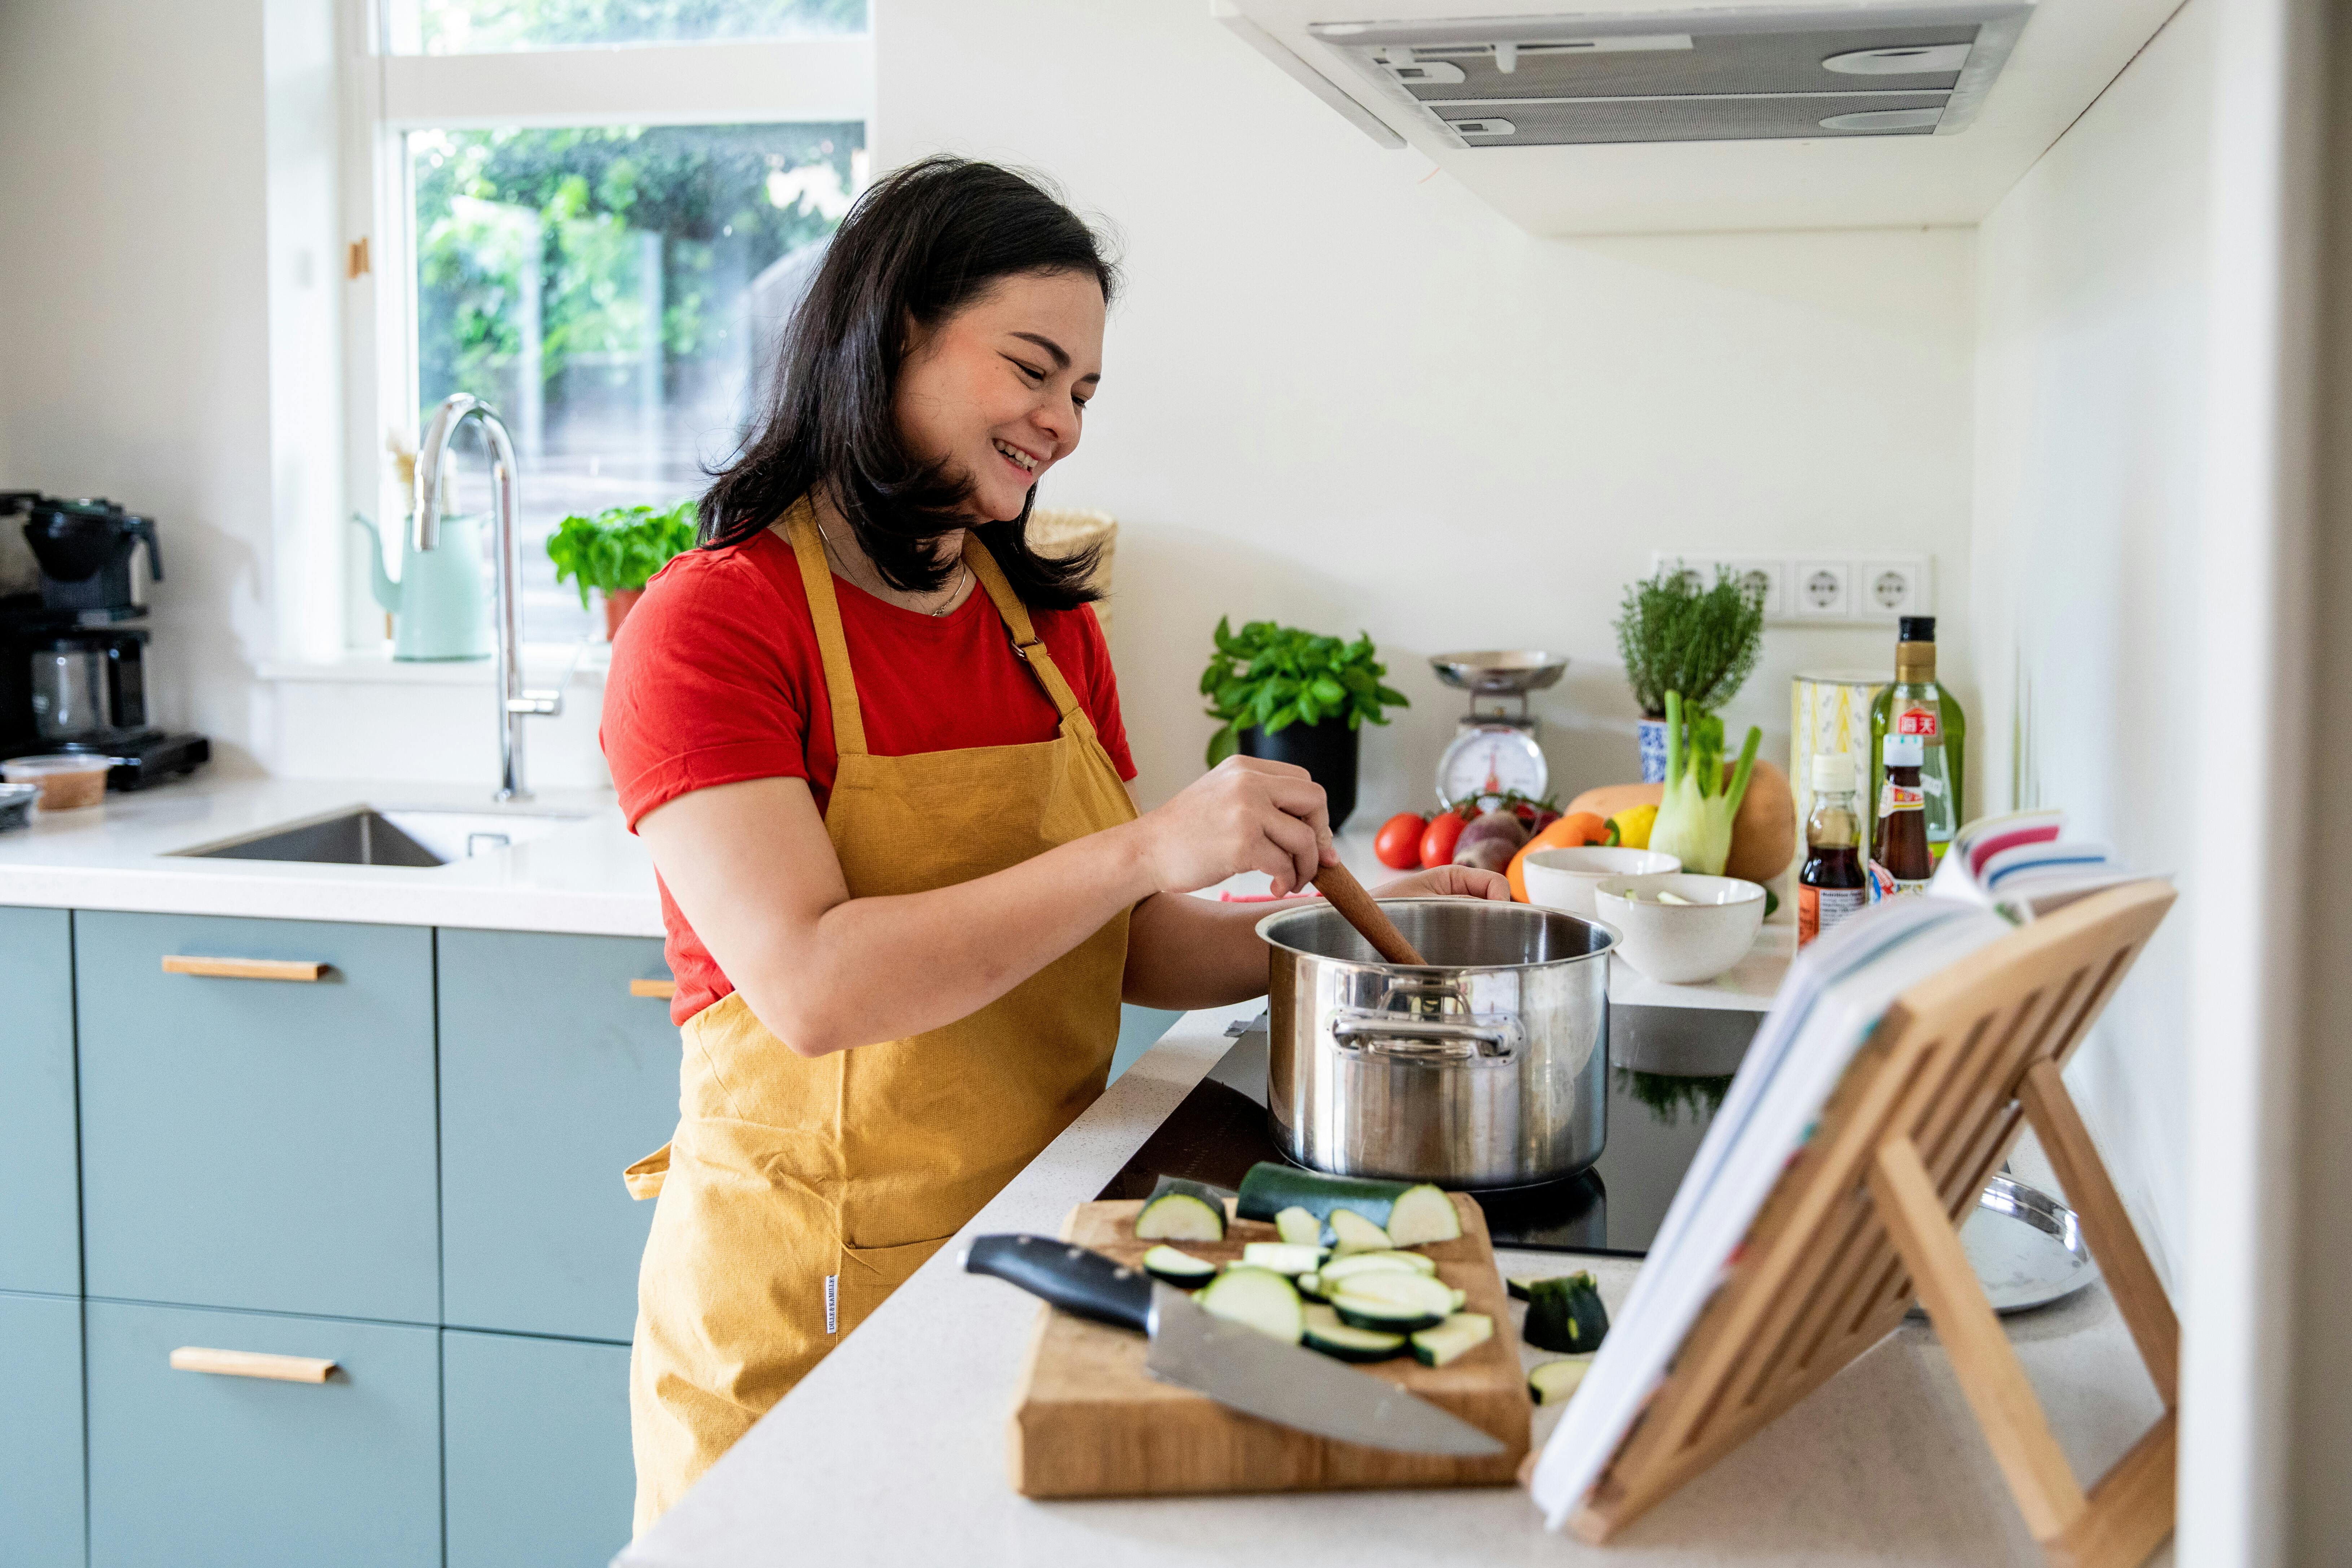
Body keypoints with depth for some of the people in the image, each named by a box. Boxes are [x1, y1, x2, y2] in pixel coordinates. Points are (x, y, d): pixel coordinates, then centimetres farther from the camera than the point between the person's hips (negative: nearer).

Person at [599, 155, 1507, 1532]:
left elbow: (1127, 947, 11)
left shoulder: (1052, 627, 7)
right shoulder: (711, 626, -13)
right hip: (801, 1308, -5)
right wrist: (1150, 846, -27)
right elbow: (811, 987, -24)